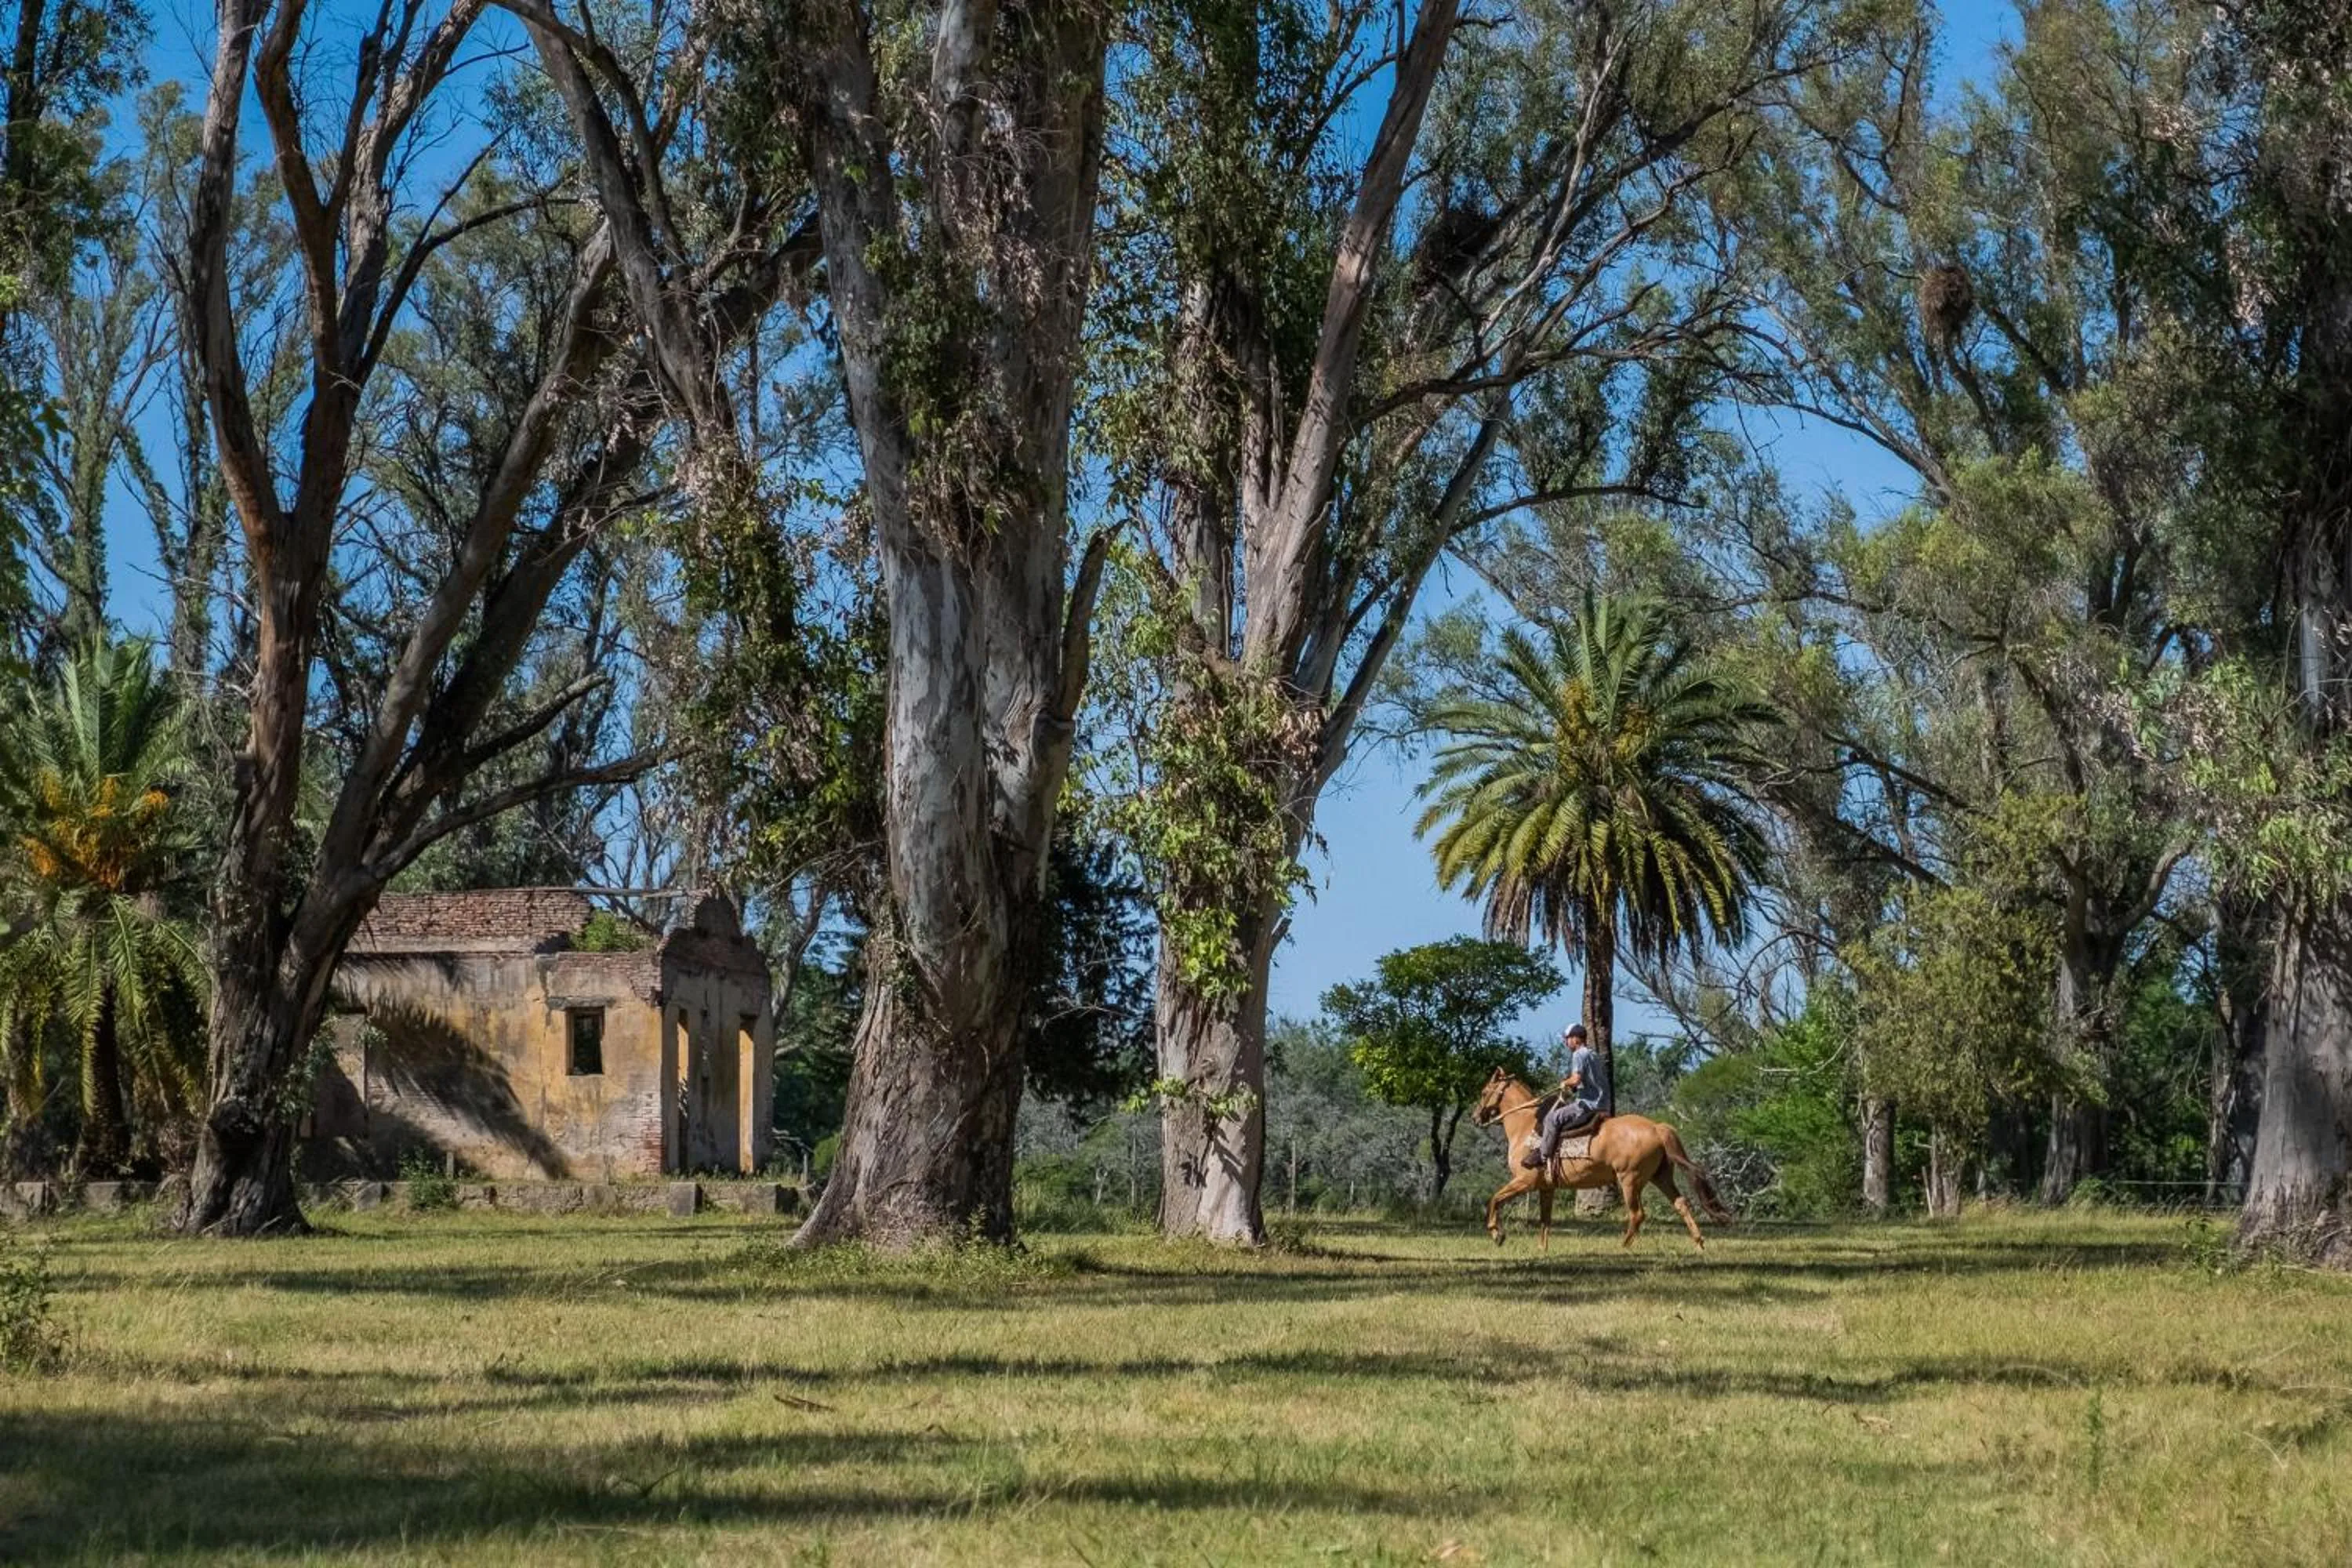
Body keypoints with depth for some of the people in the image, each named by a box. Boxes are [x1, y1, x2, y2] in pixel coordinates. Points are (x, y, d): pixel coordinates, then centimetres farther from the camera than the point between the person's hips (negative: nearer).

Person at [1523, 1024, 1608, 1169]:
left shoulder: (1579, 1055, -12)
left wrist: (1565, 1083, -3)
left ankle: (1543, 1156, -15)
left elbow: (1576, 1079, -26)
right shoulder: (1594, 1054, 19)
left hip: (1588, 1104, -11)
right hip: (1601, 1103, 11)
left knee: (1553, 1118, -15)